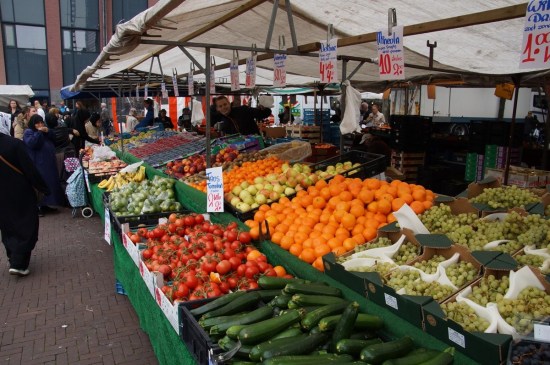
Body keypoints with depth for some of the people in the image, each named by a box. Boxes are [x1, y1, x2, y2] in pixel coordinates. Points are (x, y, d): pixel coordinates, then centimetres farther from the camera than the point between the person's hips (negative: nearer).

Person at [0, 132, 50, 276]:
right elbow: (30, 170, -18)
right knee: (26, 227, 6)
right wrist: (43, 188, -8)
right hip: (21, 194, -4)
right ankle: (19, 264, 2)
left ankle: (13, 258, 32)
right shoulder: (14, 144, -20)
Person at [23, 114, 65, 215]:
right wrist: (39, 132, -19)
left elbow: (54, 139, 11)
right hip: (37, 164, -8)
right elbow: (31, 143, -21)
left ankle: (44, 205, 18)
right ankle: (36, 206, -7)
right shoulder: (28, 132, -4)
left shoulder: (44, 131, 19)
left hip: (48, 162, 8)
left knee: (49, 183, 10)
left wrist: (48, 131, -6)